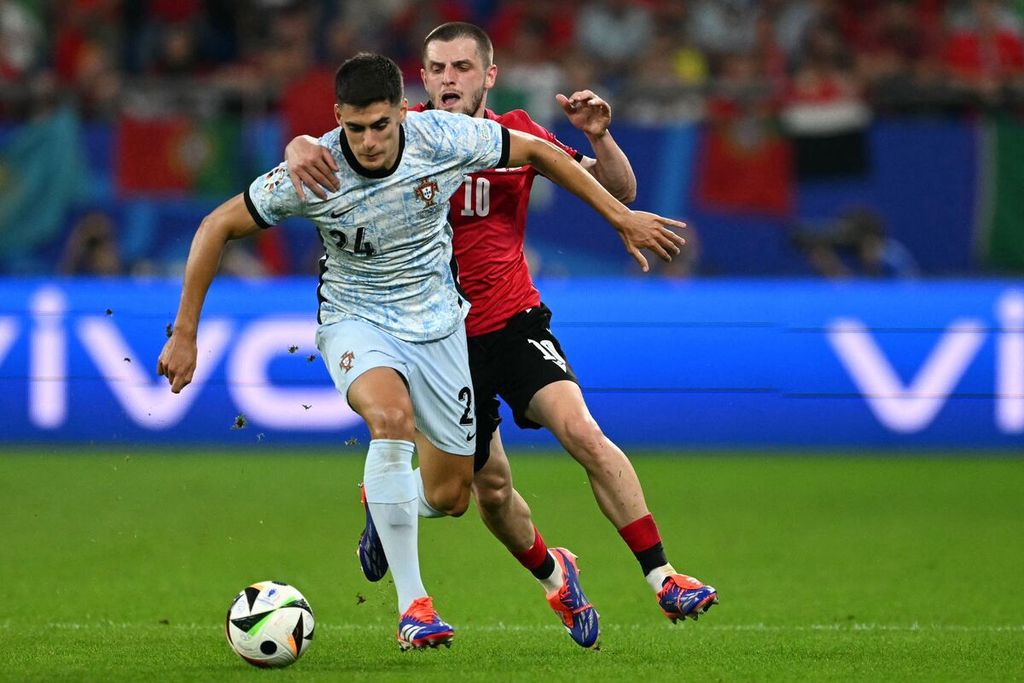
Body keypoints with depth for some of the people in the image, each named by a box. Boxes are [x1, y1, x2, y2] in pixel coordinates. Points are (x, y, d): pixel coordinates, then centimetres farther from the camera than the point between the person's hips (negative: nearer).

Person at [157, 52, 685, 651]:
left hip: (436, 322, 3)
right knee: (392, 415, -36)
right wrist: (185, 335, -12)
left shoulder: (443, 139, -20)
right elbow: (219, 227, -13)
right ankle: (413, 603, -29)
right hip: (356, 319, -3)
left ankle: (386, 500, 43)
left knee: (450, 497, 3)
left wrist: (621, 215, 3)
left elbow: (537, 151, -2)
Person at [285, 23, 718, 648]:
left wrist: (599, 137, -16)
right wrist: (300, 149, -38)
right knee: (491, 487, 8)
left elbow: (619, 192, 3)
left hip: (515, 321, 0)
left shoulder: (516, 135, 1)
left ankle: (663, 578, -21)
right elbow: (333, 148, -14)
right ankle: (553, 574, 39)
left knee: (582, 432, -24)